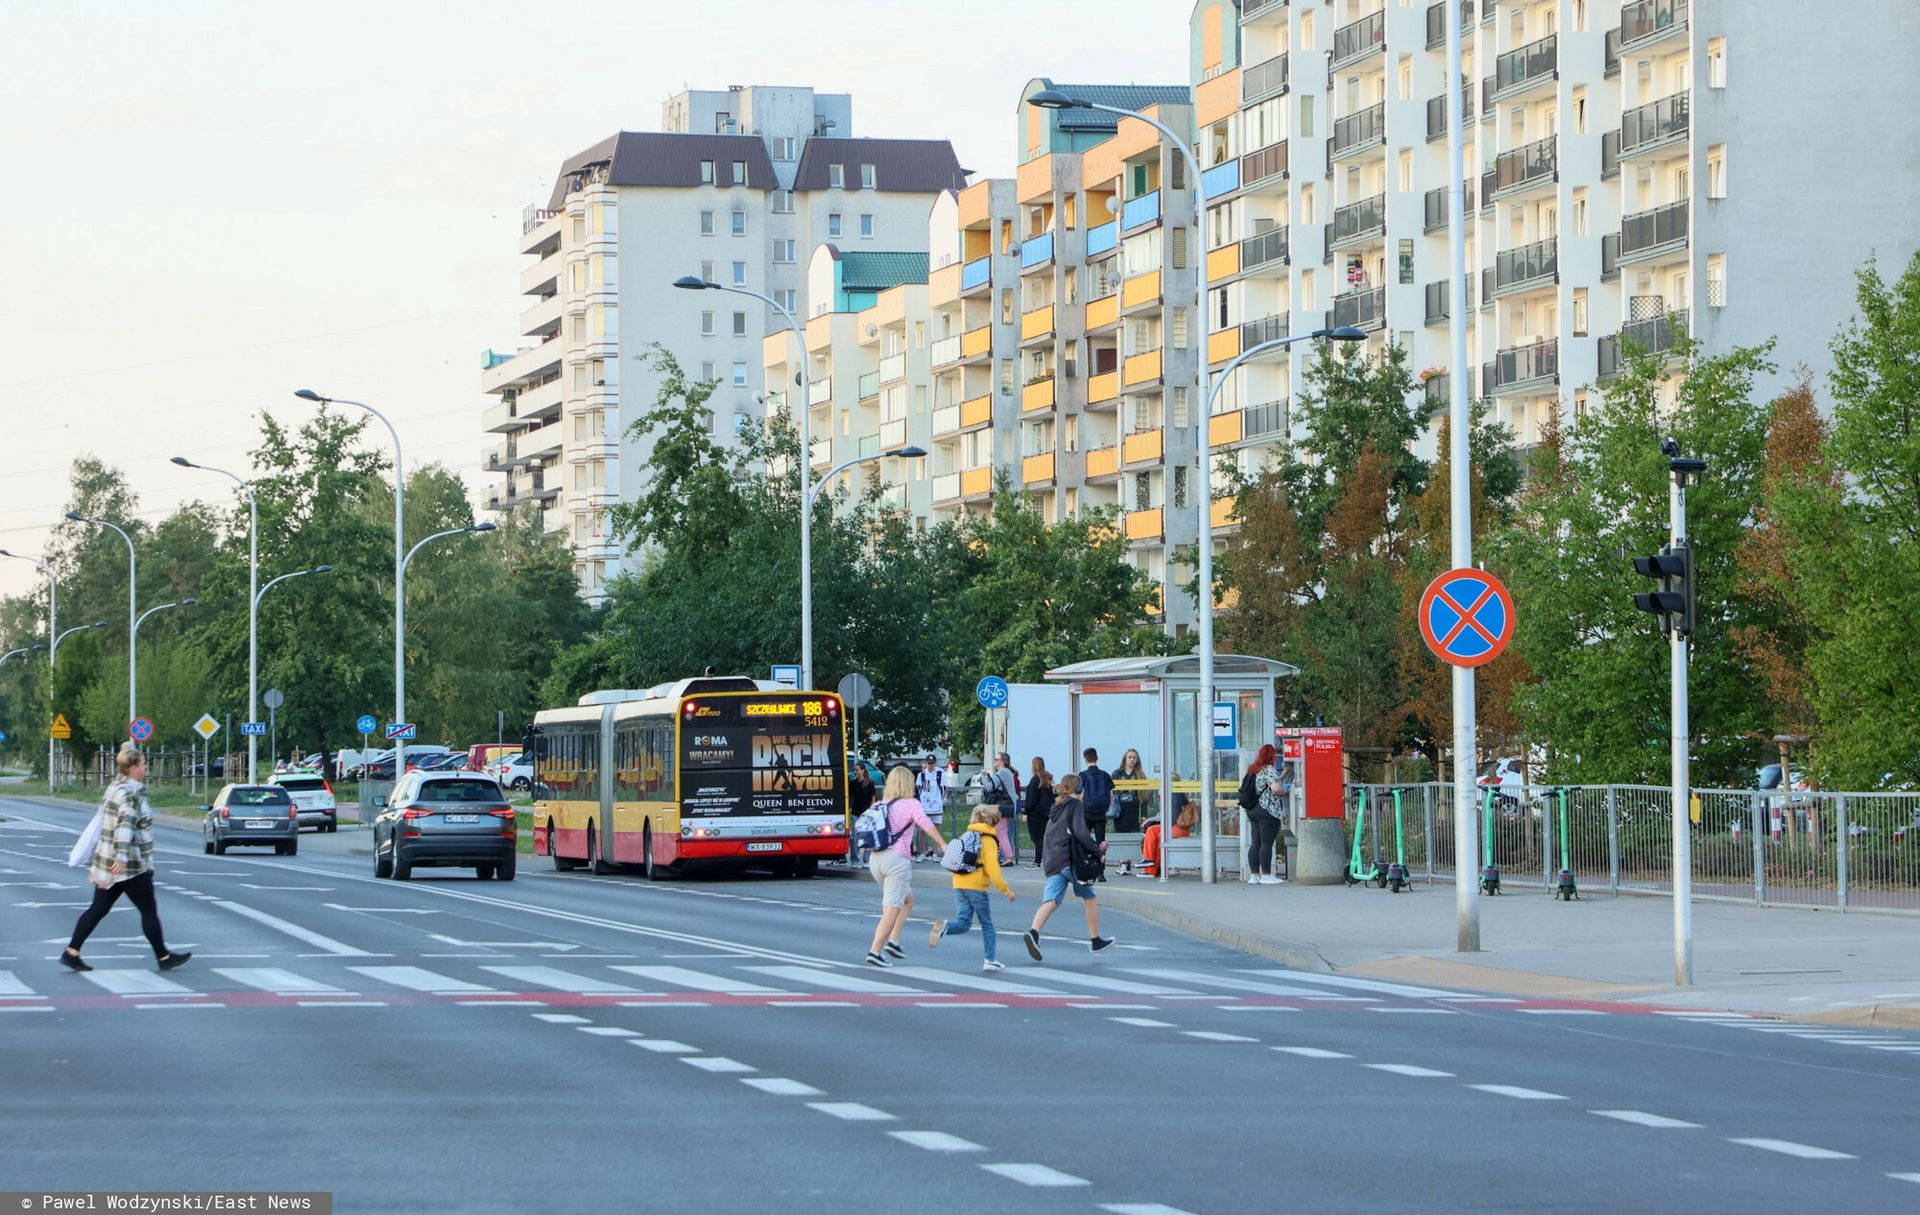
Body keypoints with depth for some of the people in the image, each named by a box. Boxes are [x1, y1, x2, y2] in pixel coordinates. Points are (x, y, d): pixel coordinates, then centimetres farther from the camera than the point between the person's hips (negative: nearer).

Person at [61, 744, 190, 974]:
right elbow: (126, 824, -27)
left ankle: (71, 953, 3)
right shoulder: (130, 793, -17)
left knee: (98, 909, 8)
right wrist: (122, 856, -36)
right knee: (148, 911, 3)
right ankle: (163, 957, 12)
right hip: (130, 865, -9)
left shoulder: (114, 788, 12)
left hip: (106, 860, 9)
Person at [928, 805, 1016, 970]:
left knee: (962, 923, 5)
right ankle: (991, 960, 9)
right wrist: (1006, 890, -7)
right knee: (987, 925, 8)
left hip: (959, 884, 5)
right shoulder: (988, 840, -6)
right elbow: (992, 870, -13)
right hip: (976, 887, -5)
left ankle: (944, 926, -26)